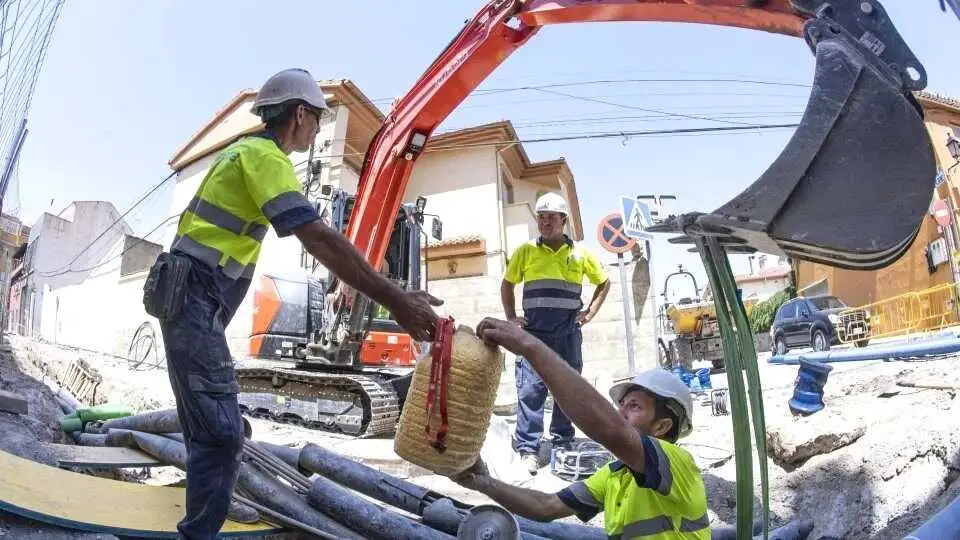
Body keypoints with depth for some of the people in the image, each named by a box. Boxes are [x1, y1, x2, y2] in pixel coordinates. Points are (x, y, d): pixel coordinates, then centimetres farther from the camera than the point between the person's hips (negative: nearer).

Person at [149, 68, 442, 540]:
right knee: (221, 433, -12)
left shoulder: (245, 150, 18)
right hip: (196, 300, -11)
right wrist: (395, 300, -32)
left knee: (210, 425, 23)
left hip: (189, 297, 11)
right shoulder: (264, 155, -14)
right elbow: (318, 238, -28)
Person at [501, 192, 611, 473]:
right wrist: (511, 317, 6)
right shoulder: (525, 252, 6)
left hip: (568, 332, 2)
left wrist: (590, 313, 8)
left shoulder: (580, 254, 8)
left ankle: (562, 444, 23)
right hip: (534, 331, -1)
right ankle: (528, 450, -4)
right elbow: (507, 284, 16)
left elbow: (604, 282, 20)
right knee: (530, 389, -8)